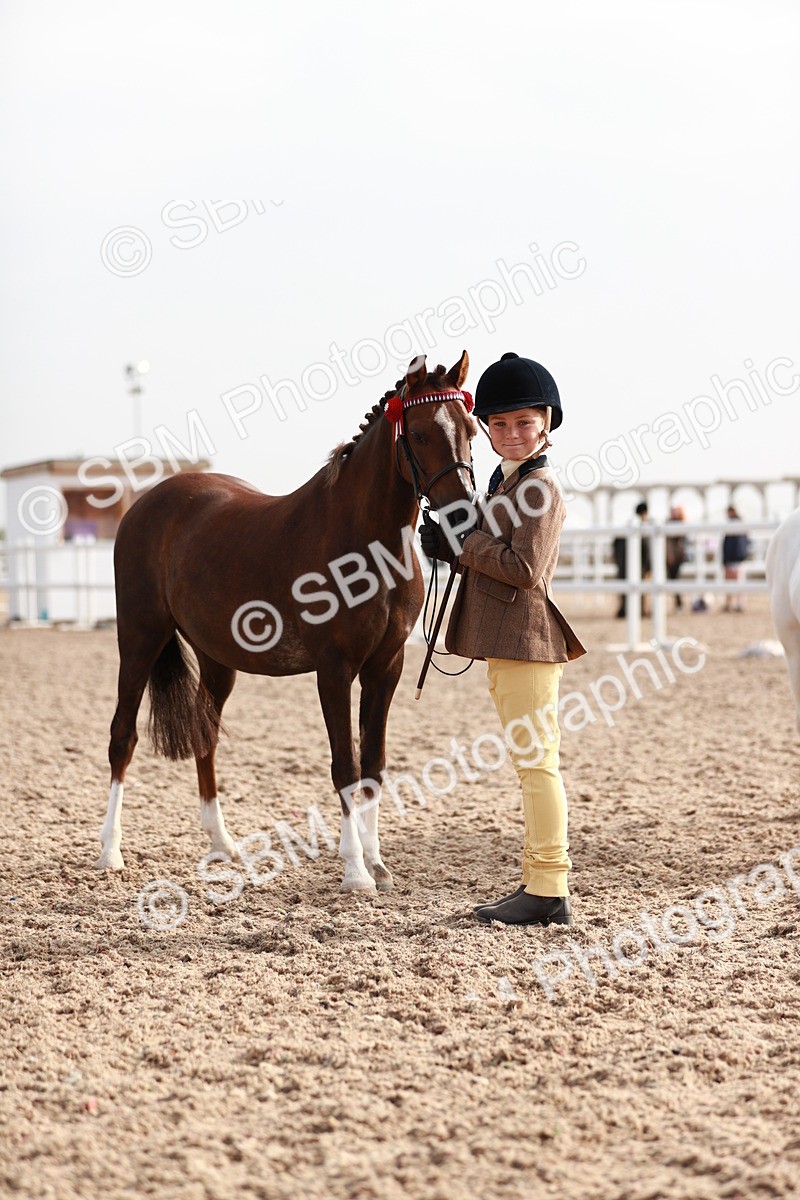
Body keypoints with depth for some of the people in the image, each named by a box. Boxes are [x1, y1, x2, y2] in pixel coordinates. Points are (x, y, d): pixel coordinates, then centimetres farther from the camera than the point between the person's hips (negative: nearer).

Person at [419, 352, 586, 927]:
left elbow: (524, 568, -21)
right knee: (533, 764, 13)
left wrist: (462, 543, -14)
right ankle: (539, 884, 21)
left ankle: (550, 894, -4)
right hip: (505, 643, 10)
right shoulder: (506, 481, 18)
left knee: (537, 762, -7)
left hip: (525, 641, -10)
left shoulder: (540, 487, -12)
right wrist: (453, 543, 2)